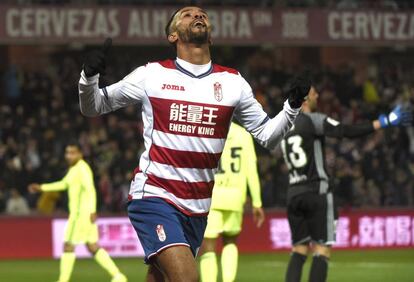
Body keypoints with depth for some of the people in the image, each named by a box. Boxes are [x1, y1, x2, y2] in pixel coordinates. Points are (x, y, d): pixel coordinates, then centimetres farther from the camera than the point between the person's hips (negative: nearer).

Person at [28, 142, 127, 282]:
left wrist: (92, 211, -33)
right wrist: (41, 187, 29)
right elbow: (64, 184, 31)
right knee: (93, 248, 9)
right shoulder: (74, 168, 17)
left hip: (81, 212, -10)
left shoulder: (82, 168, -14)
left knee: (68, 245, -4)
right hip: (79, 212, 10)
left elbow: (90, 189, -25)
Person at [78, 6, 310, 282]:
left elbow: (267, 136, 13)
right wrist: (89, 77, -12)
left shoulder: (233, 82, 8)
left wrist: (292, 106, -5)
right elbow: (93, 107, 9)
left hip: (197, 207, 4)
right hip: (154, 196, -4)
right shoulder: (151, 75, 0)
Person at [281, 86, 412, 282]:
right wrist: (385, 122, -13)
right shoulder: (313, 120, -8)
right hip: (316, 191, -6)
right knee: (322, 251, -3)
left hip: (294, 193, 6)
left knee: (299, 251, 10)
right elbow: (349, 132, -15)